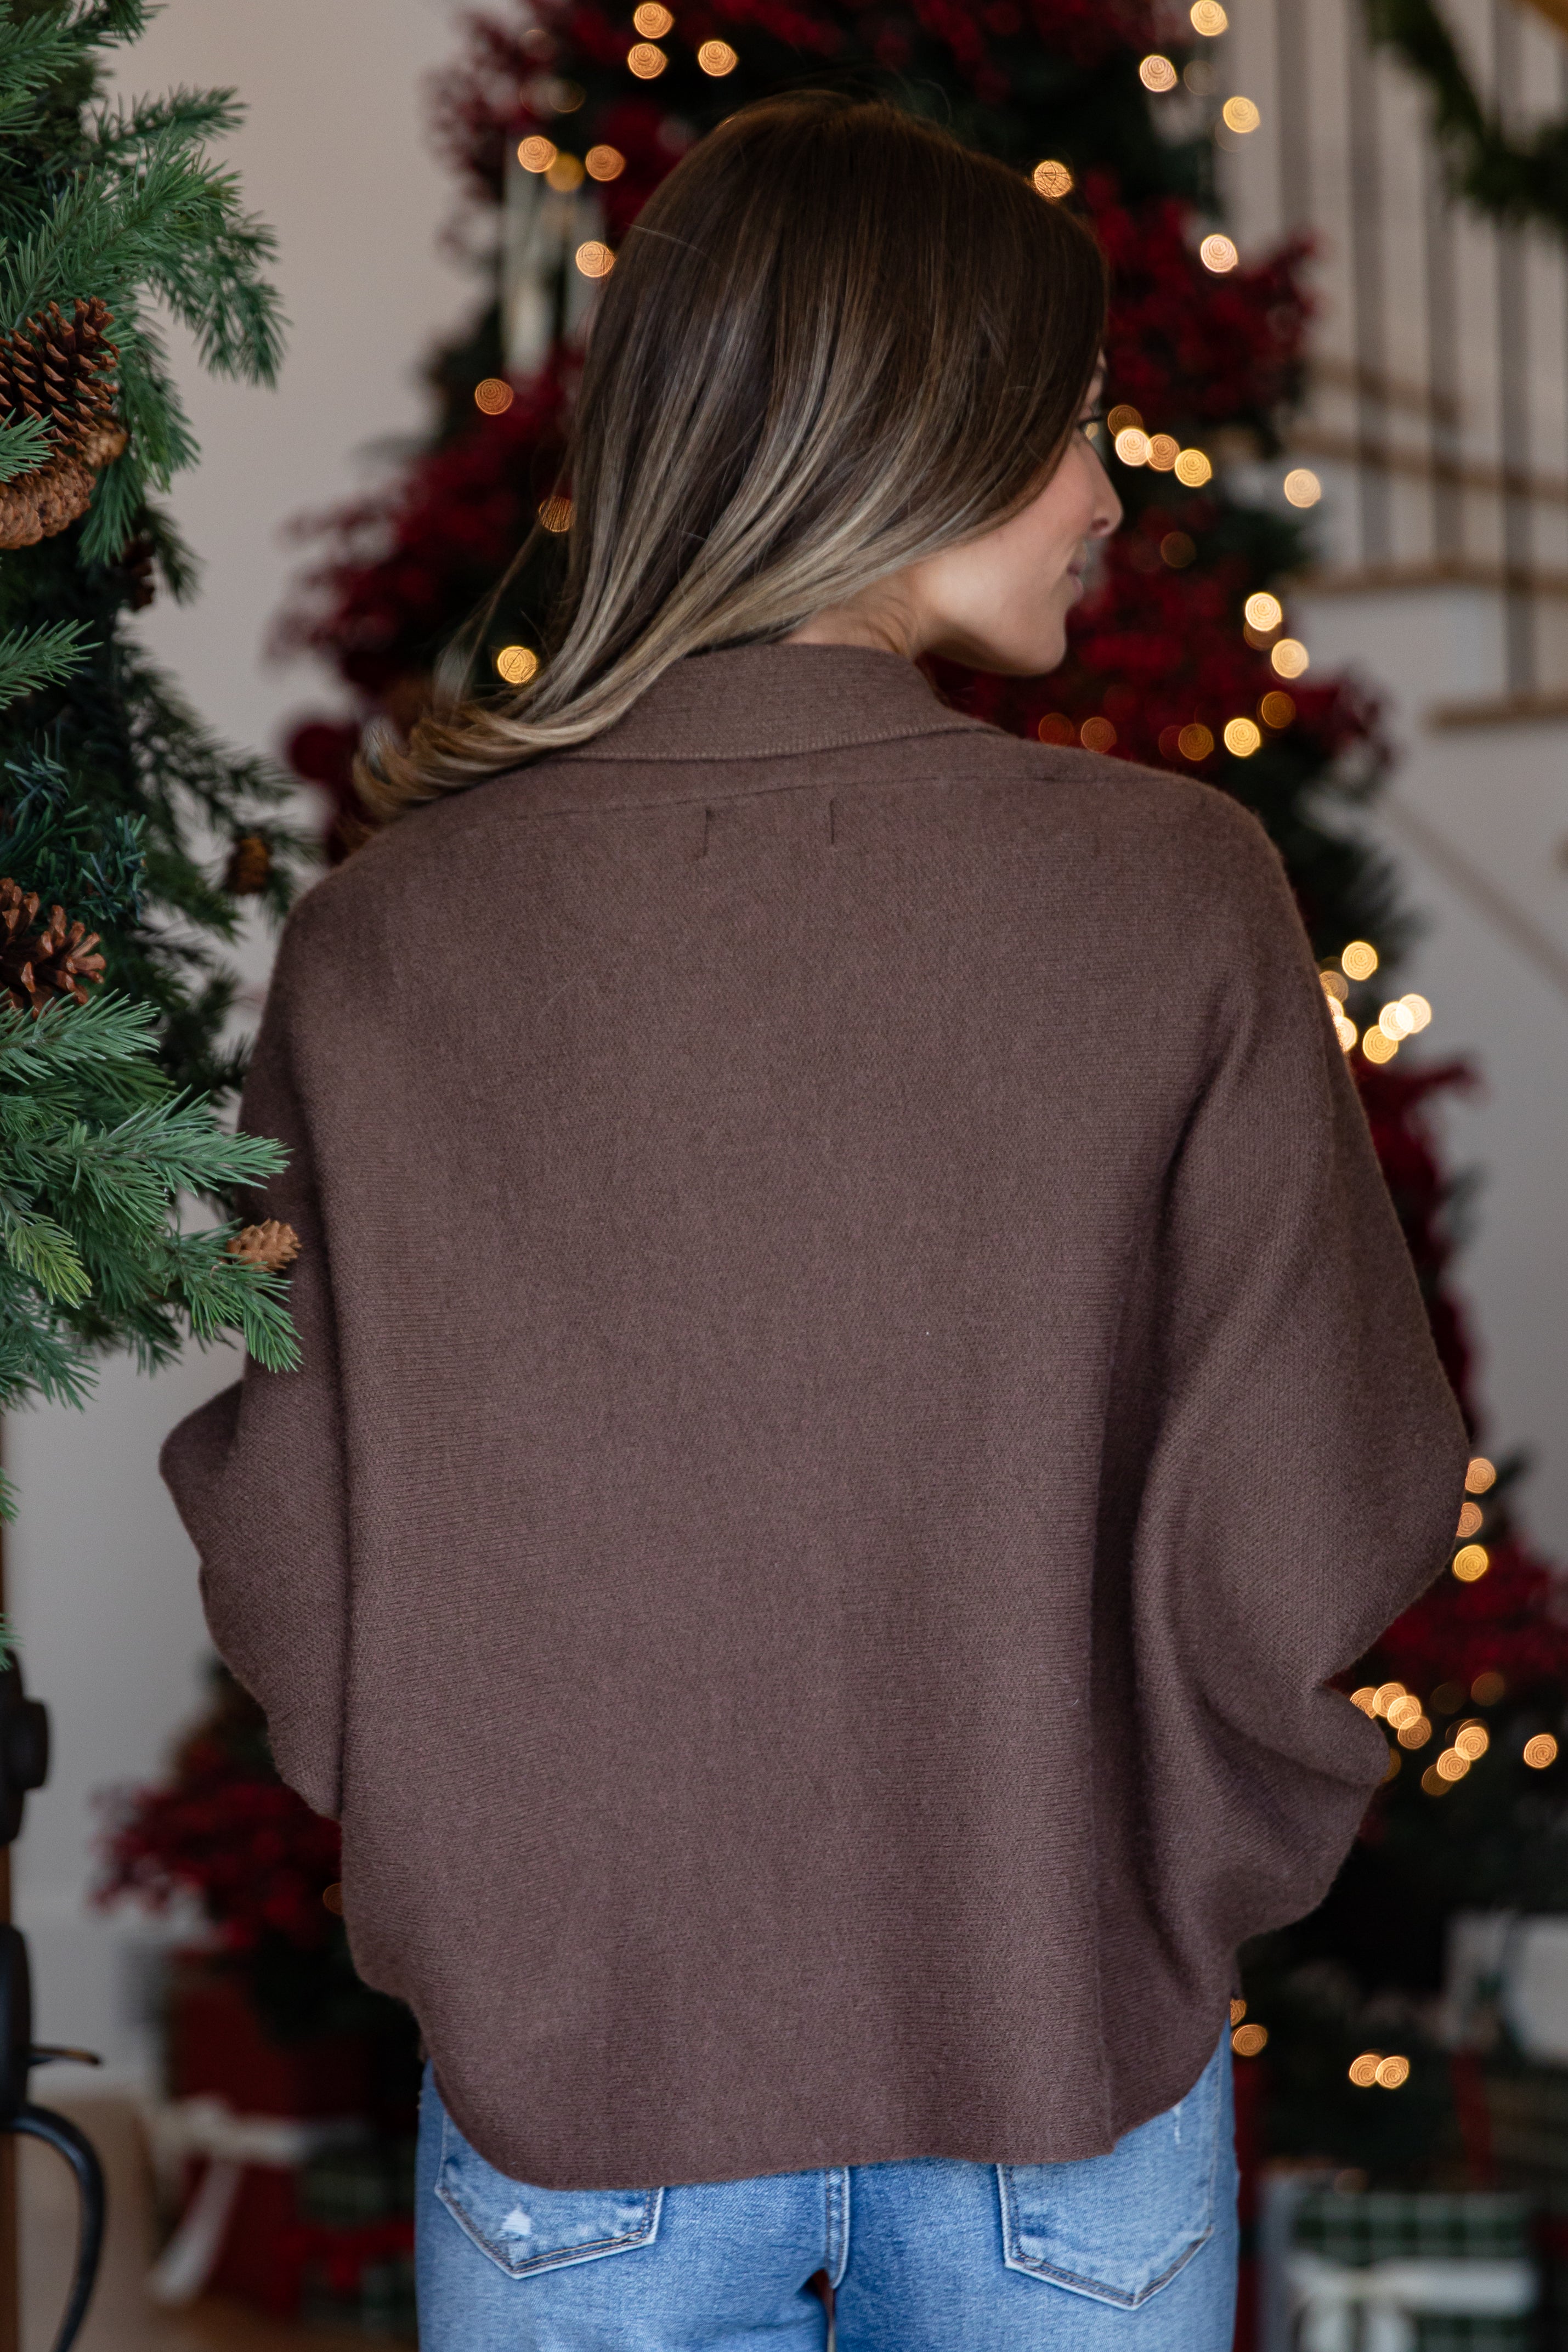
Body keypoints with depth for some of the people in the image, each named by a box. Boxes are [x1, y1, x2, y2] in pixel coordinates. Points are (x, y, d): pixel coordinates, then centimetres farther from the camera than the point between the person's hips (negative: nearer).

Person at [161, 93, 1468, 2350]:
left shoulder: (381, 940, -11)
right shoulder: (1177, 898, -15)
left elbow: (284, 1576, -6)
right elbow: (1303, 1549, -13)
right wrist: (1158, 1885, 6)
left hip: (568, 2089, 1)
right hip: (1073, 2079, 0)